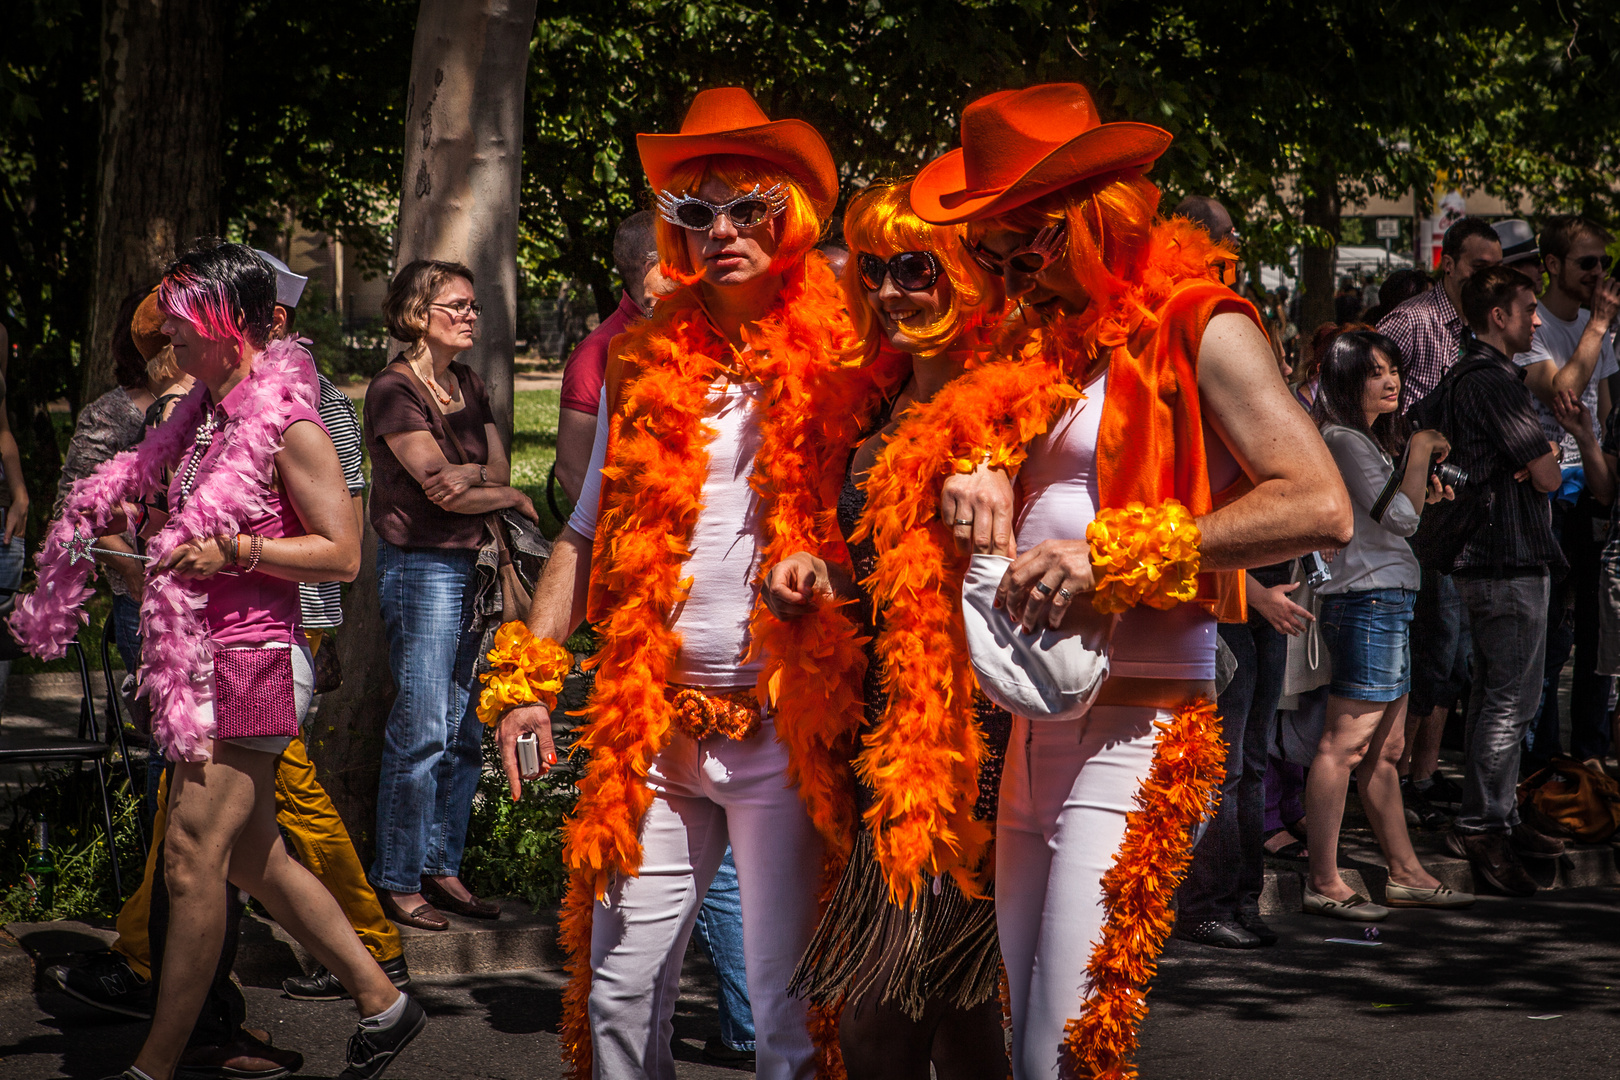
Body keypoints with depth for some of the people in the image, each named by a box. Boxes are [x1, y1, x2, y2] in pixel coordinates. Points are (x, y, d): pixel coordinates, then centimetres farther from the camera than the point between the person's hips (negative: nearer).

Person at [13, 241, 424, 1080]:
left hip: (254, 662, -9)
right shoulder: (201, 417, 14)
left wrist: (233, 551, -20)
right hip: (199, 664, 9)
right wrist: (143, 521, 8)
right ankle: (381, 1004, 22)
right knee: (252, 856, 12)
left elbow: (341, 553, -13)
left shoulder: (288, 427, -11)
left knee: (194, 853, -8)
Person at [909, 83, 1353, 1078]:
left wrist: (1111, 552, -21)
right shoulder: (1054, 339, 17)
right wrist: (980, 464, 1)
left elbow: (1320, 505, -18)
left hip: (1136, 734, -8)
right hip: (1036, 732, 8)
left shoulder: (1197, 328, -7)